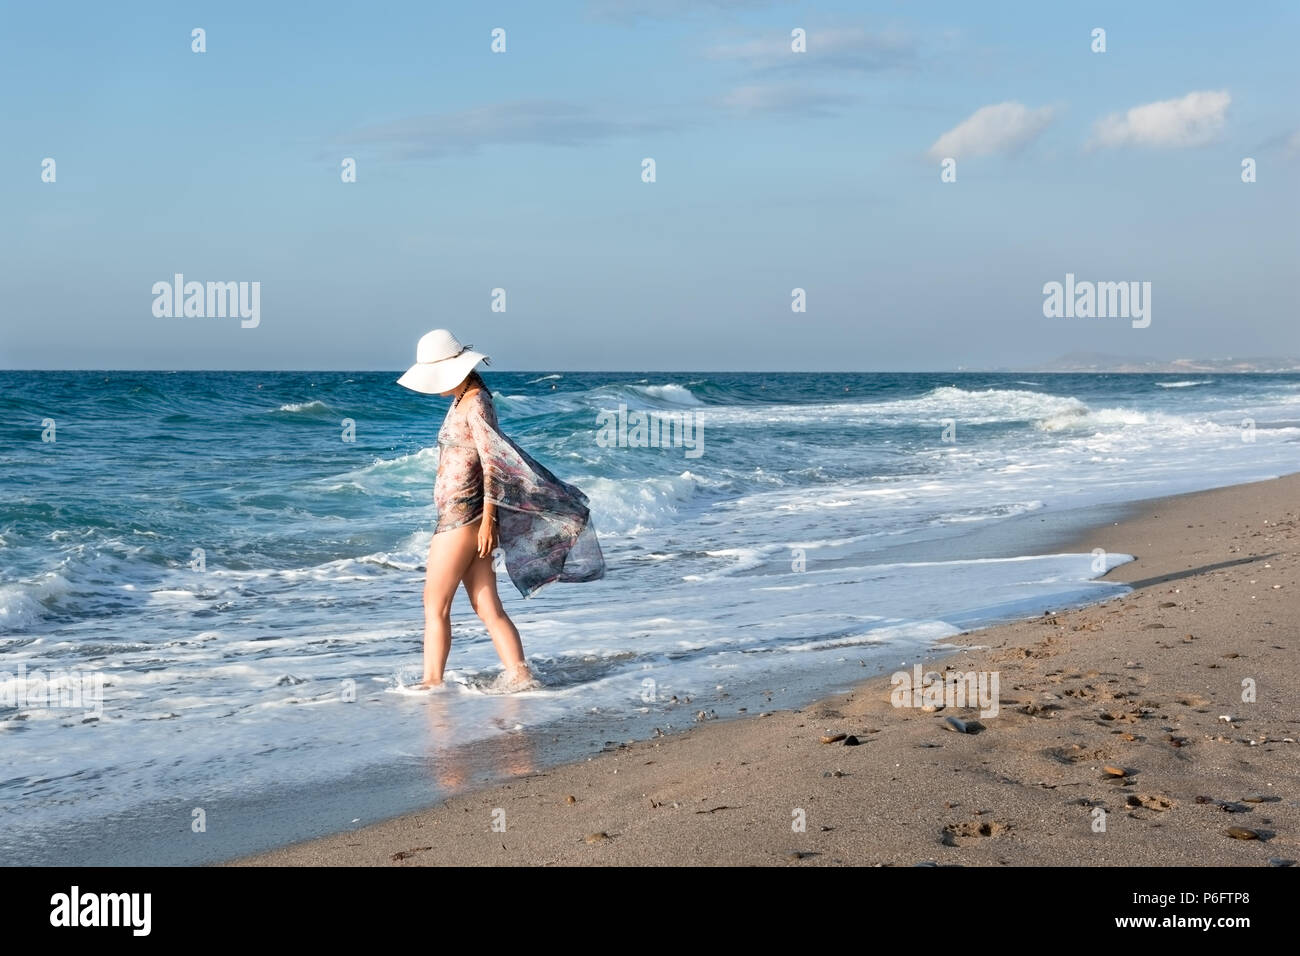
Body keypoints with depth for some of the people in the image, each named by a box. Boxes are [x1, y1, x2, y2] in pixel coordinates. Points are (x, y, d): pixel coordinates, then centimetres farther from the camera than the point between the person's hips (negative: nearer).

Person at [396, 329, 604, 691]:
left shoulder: (475, 404, -12)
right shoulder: (462, 401, 15)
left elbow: (493, 463, -16)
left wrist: (487, 518, -17)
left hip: (463, 516, -9)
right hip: (456, 516, 9)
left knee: (435, 604, -2)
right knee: (488, 608, 5)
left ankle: (432, 682, 3)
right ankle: (518, 674, 3)